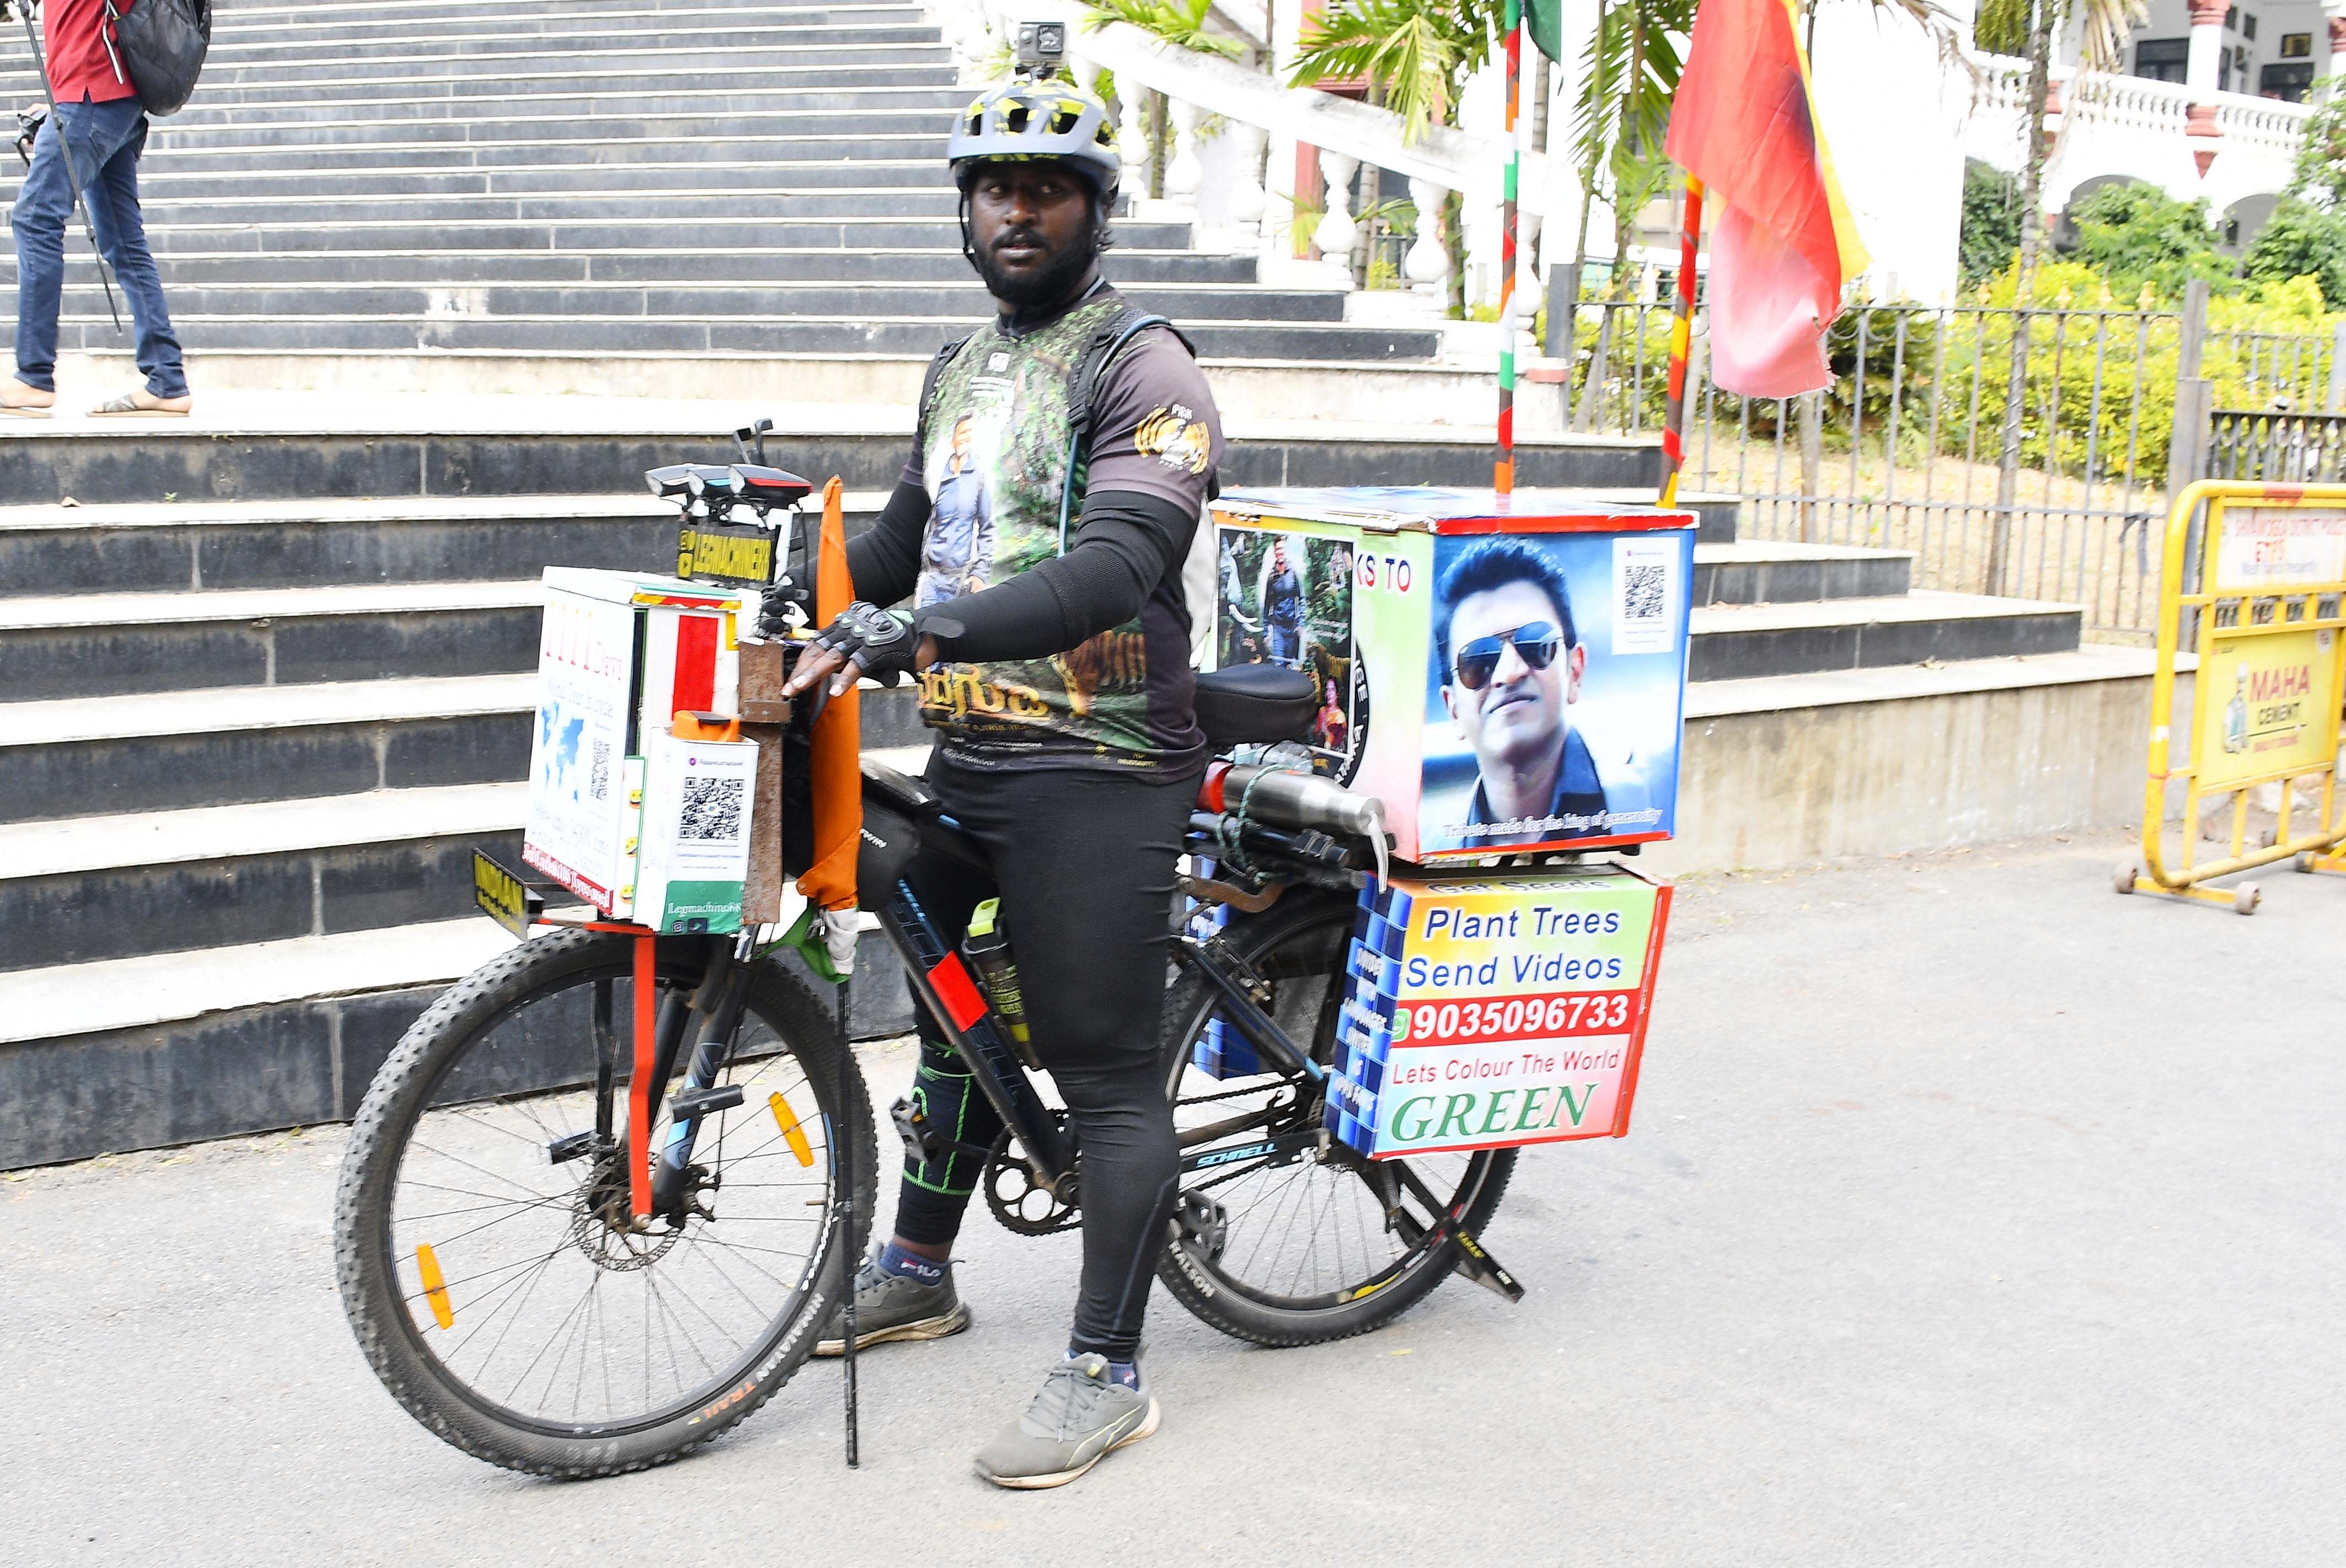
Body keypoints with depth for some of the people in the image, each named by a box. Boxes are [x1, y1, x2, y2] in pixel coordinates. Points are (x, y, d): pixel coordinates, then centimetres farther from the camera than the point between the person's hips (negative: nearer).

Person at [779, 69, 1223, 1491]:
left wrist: (920, 634, -37)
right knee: (956, 1008, 21)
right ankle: (918, 1274, 39)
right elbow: (908, 537, 28)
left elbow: (1113, 569, -27)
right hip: (968, 757, 9)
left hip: (1096, 772, -9)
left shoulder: (1145, 372, -11)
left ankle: (1108, 1372, 6)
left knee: (1107, 1070, -4)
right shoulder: (963, 369, 16)